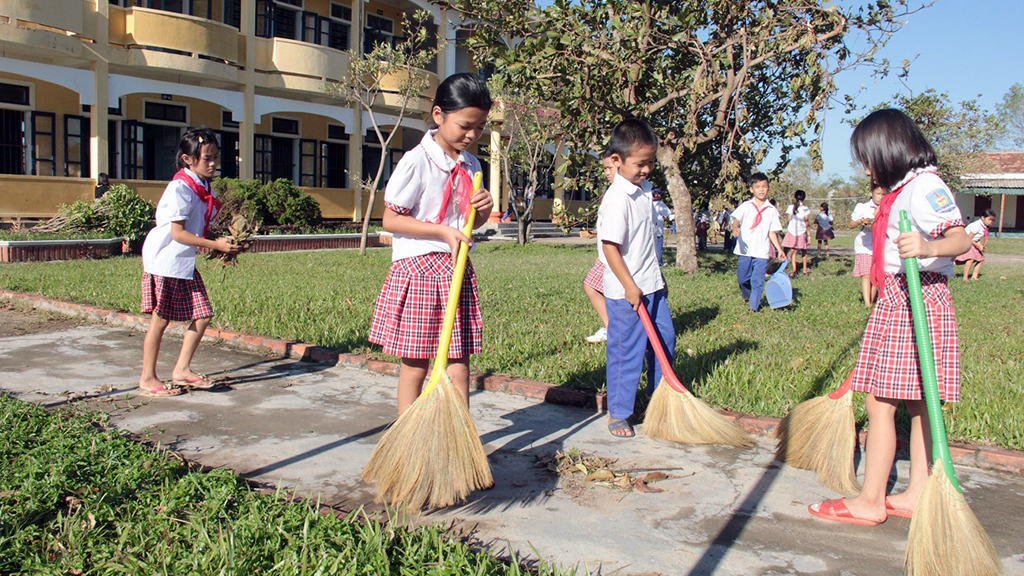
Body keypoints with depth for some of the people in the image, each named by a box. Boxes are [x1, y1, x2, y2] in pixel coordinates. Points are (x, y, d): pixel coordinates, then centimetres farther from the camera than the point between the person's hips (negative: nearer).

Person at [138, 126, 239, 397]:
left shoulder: (205, 189, 9)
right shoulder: (180, 188, -17)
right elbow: (178, 233, -21)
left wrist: (223, 245, 3)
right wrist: (215, 245, -21)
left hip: (186, 262, 8)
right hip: (164, 260, -8)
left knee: (202, 315, 5)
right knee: (160, 319, -1)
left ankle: (182, 370, 17)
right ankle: (147, 379, 11)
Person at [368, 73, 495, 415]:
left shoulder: (471, 166, 10)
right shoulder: (417, 162, -11)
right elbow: (390, 220, -11)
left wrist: (483, 210, -4)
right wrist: (443, 231, -18)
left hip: (458, 270, 6)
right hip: (418, 269, -6)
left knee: (459, 361, 8)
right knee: (415, 363, 3)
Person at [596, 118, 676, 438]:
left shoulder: (644, 189, 9)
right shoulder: (617, 198, -19)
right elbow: (610, 246, -21)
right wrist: (629, 286, -22)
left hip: (652, 285, 9)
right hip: (626, 291, -9)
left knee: (664, 339, 17)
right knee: (626, 351, 0)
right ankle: (617, 414, 14)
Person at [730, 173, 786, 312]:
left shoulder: (772, 210, 8)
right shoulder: (746, 206, 2)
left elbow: (772, 232, 10)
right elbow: (736, 219, -13)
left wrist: (779, 249, 2)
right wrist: (735, 228, -36)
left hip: (762, 251, 0)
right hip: (745, 250, 0)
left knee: (757, 280, -3)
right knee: (743, 277, 9)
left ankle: (753, 307, 6)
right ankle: (747, 295, 38)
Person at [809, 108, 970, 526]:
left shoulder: (924, 186, -13)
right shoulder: (902, 190, 18)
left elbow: (961, 239, -25)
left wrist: (928, 248, -42)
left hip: (913, 303, -10)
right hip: (899, 301, 10)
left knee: (880, 402, -7)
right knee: (916, 405, 12)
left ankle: (870, 502, 0)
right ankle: (917, 495, 19)